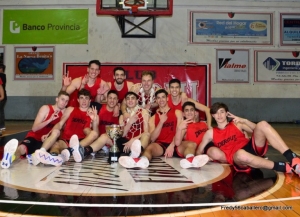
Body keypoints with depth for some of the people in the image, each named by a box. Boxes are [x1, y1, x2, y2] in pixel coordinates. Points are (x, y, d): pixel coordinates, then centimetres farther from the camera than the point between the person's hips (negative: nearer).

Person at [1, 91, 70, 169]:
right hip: (34, 137, -3)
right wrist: (50, 120, -26)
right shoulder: (46, 108, -9)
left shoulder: (64, 112, 5)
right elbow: (34, 128, -17)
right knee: (22, 148, -39)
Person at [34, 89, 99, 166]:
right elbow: (60, 124, 8)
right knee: (56, 144, -30)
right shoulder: (71, 109, 19)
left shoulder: (93, 114, 15)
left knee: (94, 133, -28)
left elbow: (95, 133, 4)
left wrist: (95, 121, -14)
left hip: (82, 141, -1)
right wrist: (49, 134, -10)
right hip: (65, 140, 1)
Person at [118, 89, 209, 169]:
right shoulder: (153, 118, 17)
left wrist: (172, 146, -14)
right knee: (150, 147, -33)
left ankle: (190, 160, -65)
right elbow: (152, 139, 3)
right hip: (160, 146, 0)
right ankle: (142, 160, -67)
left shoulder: (177, 113, 15)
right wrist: (161, 122, -8)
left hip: (175, 145, 0)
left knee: (191, 144, -31)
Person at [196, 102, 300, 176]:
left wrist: (244, 121, 0)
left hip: (252, 148, 3)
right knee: (240, 153, -44)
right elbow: (199, 152, 17)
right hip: (236, 158, -3)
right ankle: (286, 167, -37)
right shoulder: (211, 133, 15)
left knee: (263, 124, -23)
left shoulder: (237, 124, 19)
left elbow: (258, 130, 13)